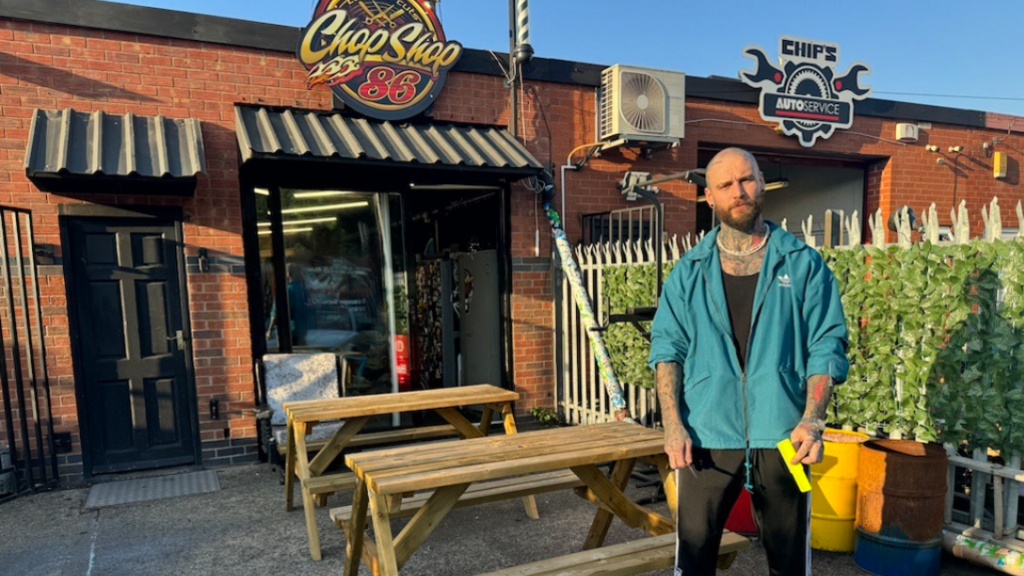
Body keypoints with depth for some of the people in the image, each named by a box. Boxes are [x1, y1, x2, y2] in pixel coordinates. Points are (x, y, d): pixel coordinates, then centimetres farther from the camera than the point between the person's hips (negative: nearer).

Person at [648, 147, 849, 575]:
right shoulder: (690, 271, 6)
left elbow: (826, 345, 2)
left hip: (781, 436, 0)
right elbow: (667, 347, 3)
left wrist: (812, 420, -11)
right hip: (707, 436, 0)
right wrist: (673, 425, -8)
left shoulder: (802, 263, 5)